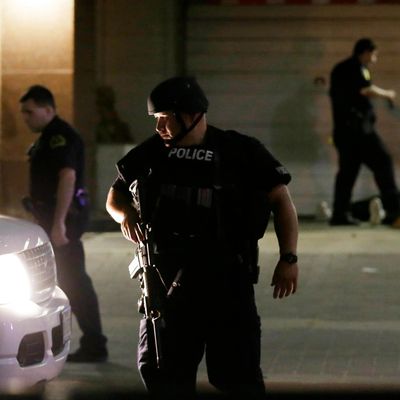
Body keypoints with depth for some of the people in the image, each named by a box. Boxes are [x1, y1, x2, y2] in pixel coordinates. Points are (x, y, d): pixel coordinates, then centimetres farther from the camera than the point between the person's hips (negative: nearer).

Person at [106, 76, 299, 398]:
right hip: (167, 278, 5)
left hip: (226, 278, -4)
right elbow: (117, 193, 20)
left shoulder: (240, 151, -3)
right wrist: (124, 213, -4)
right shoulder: (153, 153, 8)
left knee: (237, 374, -4)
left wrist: (288, 258, -10)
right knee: (161, 371, 9)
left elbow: (281, 200, -1)